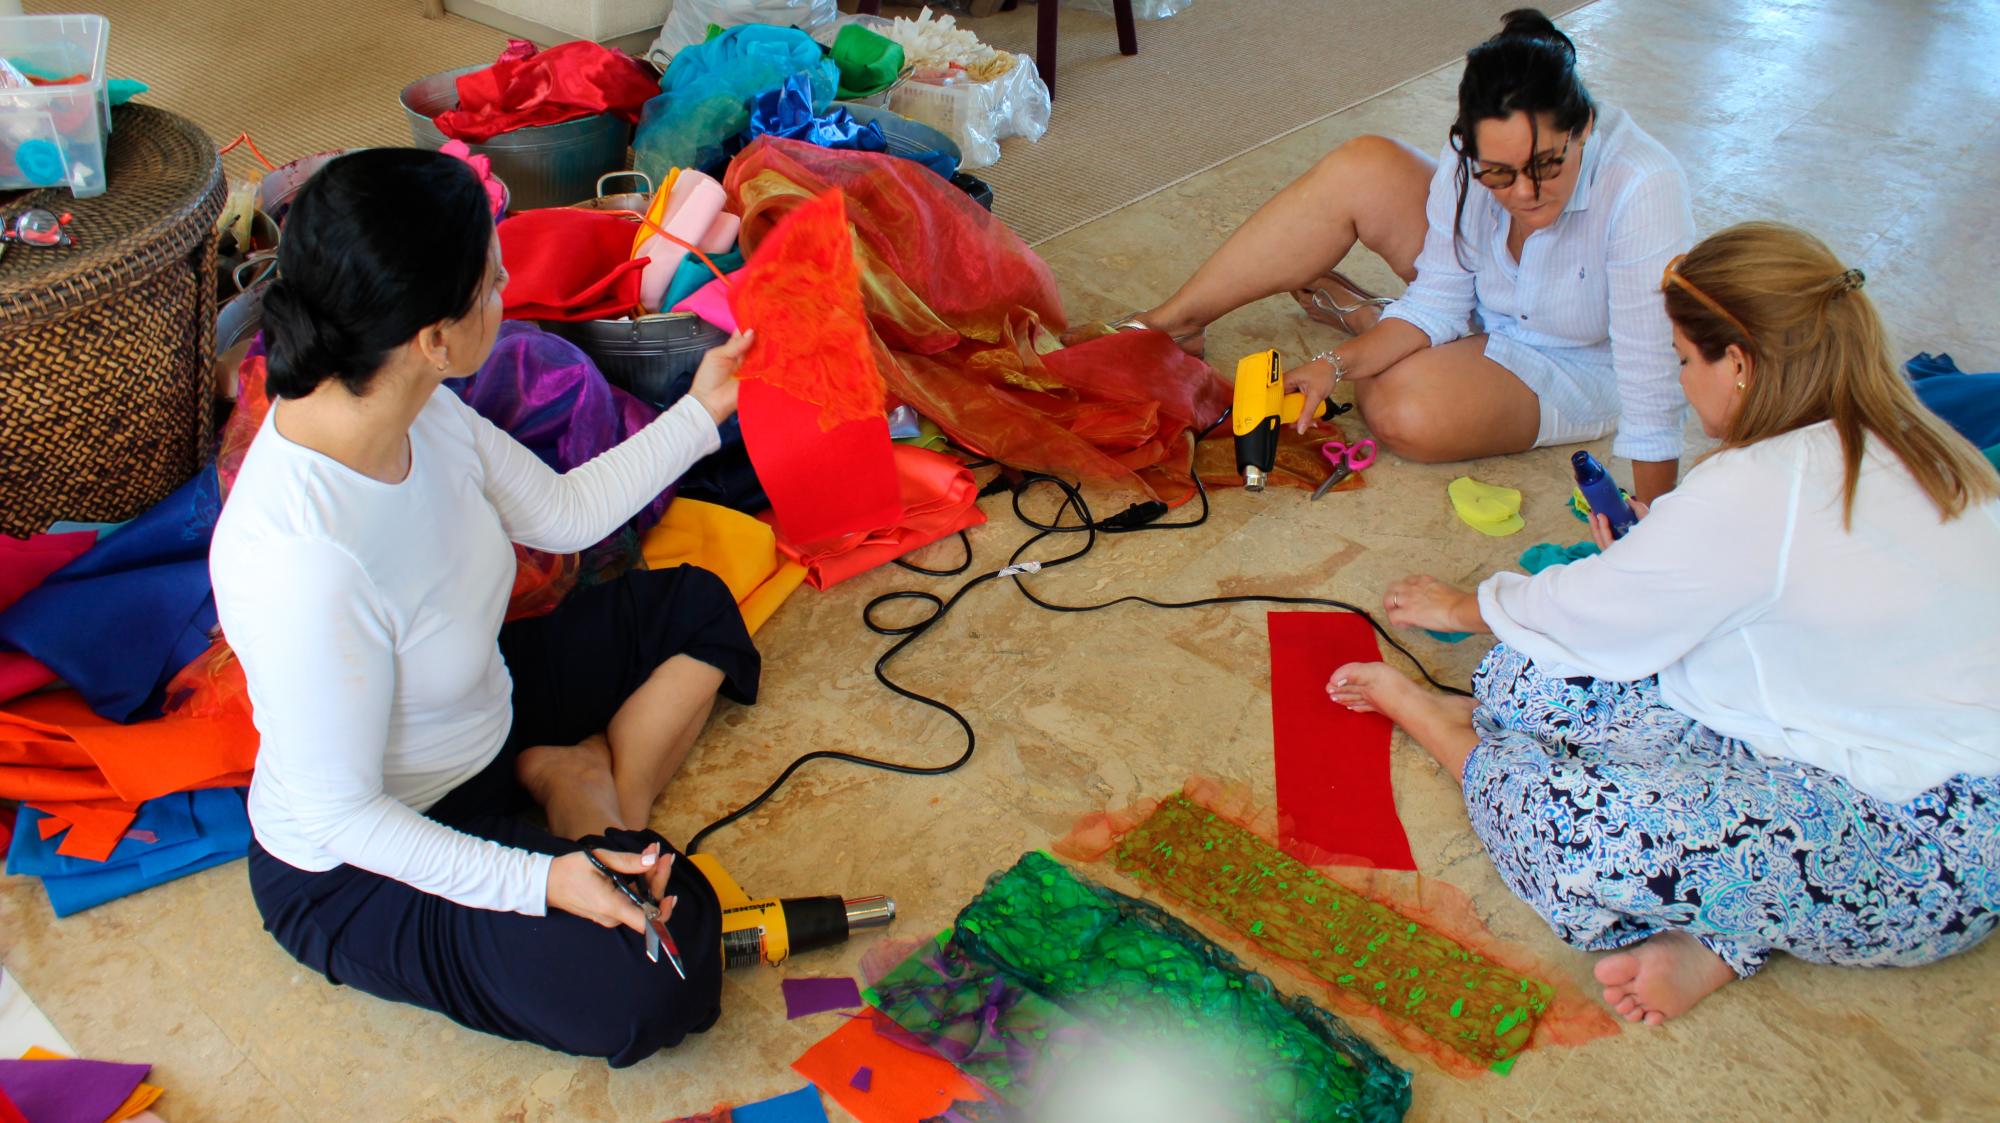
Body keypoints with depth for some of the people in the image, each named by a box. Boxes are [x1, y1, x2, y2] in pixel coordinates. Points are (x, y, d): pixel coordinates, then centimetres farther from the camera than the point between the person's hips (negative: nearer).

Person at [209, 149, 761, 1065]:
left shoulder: (415, 408, -16)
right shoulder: (301, 561, -40)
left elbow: (564, 513, 3)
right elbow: (340, 814, -28)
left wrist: (699, 412, 6)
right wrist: (540, 883, -32)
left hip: (479, 728, 8)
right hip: (361, 863, -8)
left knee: (694, 608, 16)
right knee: (647, 987, -27)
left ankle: (576, 776, 1)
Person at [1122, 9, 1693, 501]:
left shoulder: (1641, 189, -37)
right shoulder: (1474, 155, -23)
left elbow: (1653, 385, -35)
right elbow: (1437, 307, -13)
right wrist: (1336, 363, -28)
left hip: (1572, 372, -4)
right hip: (1482, 310, 4)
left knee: (1409, 414, -33)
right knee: (1360, 169, -18)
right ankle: (1175, 322, -2)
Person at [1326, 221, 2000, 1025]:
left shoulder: (1751, 492, -24)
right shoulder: (1918, 448, 3)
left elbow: (1592, 615, -8)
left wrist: (1461, 608, 11)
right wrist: (1651, 557, 28)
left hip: (1929, 859, -9)